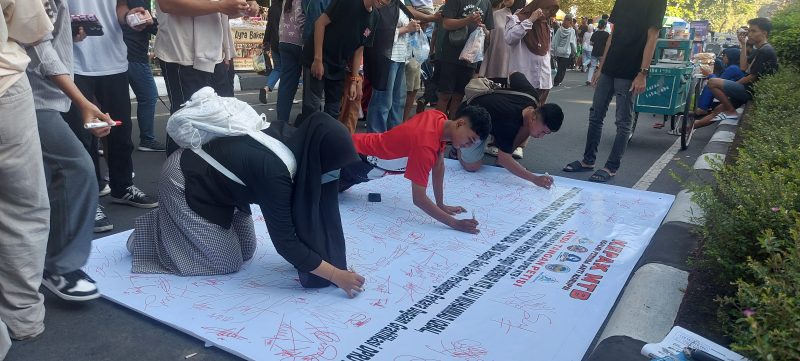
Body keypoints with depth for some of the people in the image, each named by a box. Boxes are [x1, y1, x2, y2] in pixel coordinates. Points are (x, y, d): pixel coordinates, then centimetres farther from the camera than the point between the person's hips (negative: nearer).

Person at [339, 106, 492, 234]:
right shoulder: (426, 145, -39)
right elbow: (419, 199, -38)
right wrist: (455, 223, -38)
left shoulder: (439, 118, -12)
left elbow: (439, 166, -1)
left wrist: (441, 205, 0)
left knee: (336, 185, 33)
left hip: (366, 145, 9)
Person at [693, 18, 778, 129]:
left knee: (713, 83, -20)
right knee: (717, 111, 8)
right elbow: (744, 68, 10)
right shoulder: (759, 50, 17)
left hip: (751, 91, -10)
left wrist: (733, 85, -3)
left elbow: (752, 77, -17)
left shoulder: (765, 51, -15)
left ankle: (731, 112, -10)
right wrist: (743, 45, 11)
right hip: (747, 89, 10)